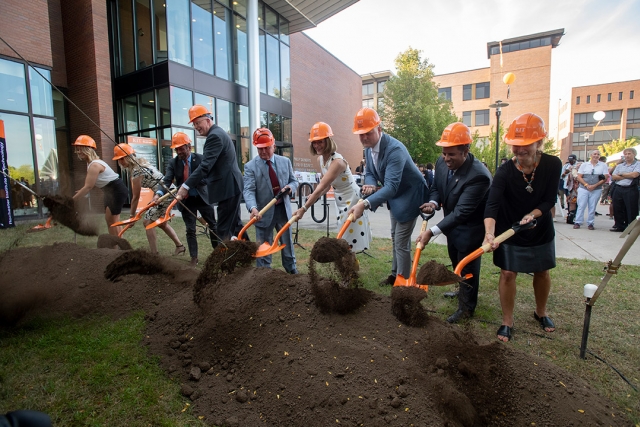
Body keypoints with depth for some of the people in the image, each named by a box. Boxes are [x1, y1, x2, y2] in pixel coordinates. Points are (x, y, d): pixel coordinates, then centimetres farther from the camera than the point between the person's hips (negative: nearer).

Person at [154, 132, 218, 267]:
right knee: (190, 230, 5)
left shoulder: (200, 159, -11)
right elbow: (167, 181, -15)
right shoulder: (172, 163, -5)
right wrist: (159, 193, -34)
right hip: (186, 200, 1)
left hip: (202, 197, -1)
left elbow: (205, 179, -18)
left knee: (213, 225, 10)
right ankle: (194, 258, 15)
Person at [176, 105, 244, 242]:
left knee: (224, 228, -6)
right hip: (231, 185, 11)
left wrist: (186, 186, -23)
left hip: (228, 187, -11)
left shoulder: (215, 135, -14)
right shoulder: (218, 132, 18)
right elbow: (209, 165, 21)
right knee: (234, 223, 16)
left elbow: (205, 165, -23)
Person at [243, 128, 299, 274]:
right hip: (264, 212, -3)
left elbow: (294, 181, 12)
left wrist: (290, 187, -14)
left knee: (287, 243, 18)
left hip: (283, 209, 4)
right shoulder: (250, 166, -8)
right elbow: (249, 190, -18)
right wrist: (253, 208, -36)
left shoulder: (285, 161, 4)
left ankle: (292, 271, 37)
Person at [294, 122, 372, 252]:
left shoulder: (337, 161, -27)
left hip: (351, 201, -9)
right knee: (344, 242, 17)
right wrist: (315, 196, -7)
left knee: (349, 244, -3)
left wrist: (304, 208, -37)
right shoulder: (320, 159, 1)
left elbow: (321, 187, -34)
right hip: (340, 202, 9)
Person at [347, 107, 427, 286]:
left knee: (401, 242, -6)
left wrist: (364, 204, -57)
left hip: (409, 195, -9)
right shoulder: (368, 148, -8)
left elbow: (391, 186, -45)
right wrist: (370, 184, -21)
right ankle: (395, 273, 38)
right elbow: (370, 173, 4)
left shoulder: (395, 149, -35)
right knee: (395, 238, 20)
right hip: (394, 196, 9)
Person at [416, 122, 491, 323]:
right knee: (456, 262, 25)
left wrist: (432, 232, -41)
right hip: (452, 223, 8)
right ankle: (463, 291, 51)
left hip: (470, 228, -8)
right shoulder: (442, 163, -13)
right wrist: (433, 203, -20)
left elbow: (461, 212, -37)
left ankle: (466, 307, 28)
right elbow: (436, 187, 3)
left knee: (467, 267, 7)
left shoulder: (479, 175, -35)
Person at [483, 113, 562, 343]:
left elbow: (549, 200, -10)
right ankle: (507, 321, 17)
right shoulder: (504, 171, -21)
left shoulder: (552, 165, -14)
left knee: (542, 272, 17)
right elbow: (492, 204, -33)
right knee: (508, 273, 0)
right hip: (509, 233, -2)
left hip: (541, 231, 3)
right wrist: (489, 233, -48)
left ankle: (541, 312, 43)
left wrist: (533, 214, -30)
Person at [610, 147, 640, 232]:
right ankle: (619, 226, 18)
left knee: (631, 210, 0)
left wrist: (621, 174, -1)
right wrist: (627, 176, -7)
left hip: (631, 190, -5)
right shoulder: (619, 166, 16)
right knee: (617, 209, 8)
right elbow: (613, 177, 3)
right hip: (618, 189, 5)